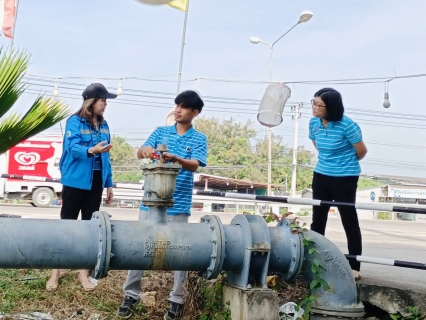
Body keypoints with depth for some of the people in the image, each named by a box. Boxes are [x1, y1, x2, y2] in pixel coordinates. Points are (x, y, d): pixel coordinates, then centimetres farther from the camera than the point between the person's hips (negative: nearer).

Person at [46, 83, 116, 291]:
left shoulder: (104, 125, 10)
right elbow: (73, 148, -21)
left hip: (96, 182, 6)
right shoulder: (74, 121, -7)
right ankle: (56, 271, 13)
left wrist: (109, 183, 11)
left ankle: (84, 272, 19)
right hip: (75, 181, -5)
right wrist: (91, 150, -40)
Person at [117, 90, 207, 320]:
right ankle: (131, 295, 17)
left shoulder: (199, 139, 0)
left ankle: (177, 299, 15)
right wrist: (145, 150, -29)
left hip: (178, 205, -2)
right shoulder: (161, 132, 8)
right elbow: (140, 153, -4)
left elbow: (195, 165, -16)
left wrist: (175, 159, -36)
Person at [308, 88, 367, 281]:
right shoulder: (314, 123, -2)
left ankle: (354, 268, 8)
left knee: (350, 222, 0)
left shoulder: (347, 125, -20)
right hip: (321, 175, 6)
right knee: (317, 221, 11)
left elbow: (362, 151, -7)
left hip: (345, 178, -6)